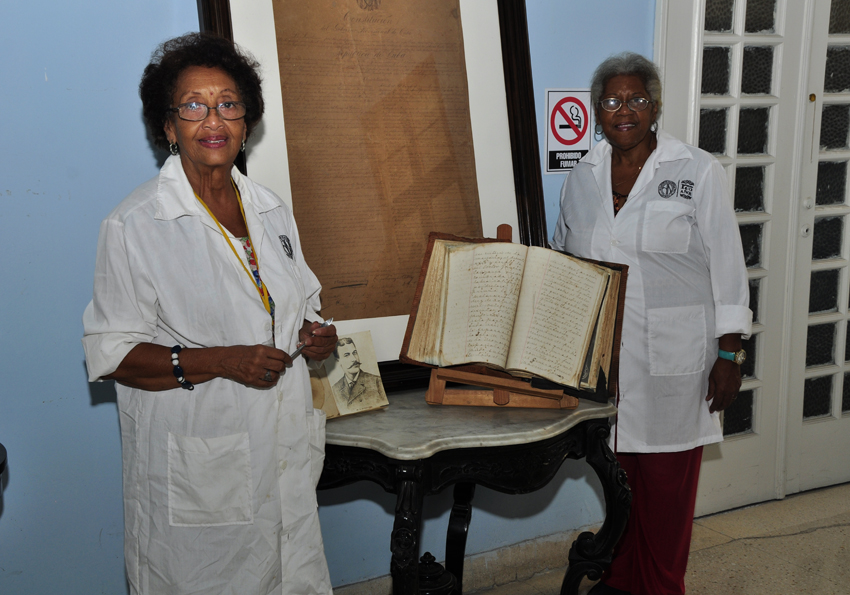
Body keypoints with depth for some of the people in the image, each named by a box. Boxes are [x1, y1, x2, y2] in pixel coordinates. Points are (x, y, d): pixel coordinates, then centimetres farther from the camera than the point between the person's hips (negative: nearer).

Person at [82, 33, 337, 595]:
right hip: (196, 471, -5)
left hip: (285, 455, 6)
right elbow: (111, 353, -12)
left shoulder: (272, 209, 9)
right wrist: (221, 362, -23)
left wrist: (315, 335, -3)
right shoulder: (134, 225, -10)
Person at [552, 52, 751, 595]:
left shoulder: (697, 171, -5)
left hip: (672, 361, -3)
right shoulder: (583, 178, 7)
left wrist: (729, 353, -7)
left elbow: (727, 268, -5)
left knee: (666, 482, 6)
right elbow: (561, 261, 17)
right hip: (602, 358, 4)